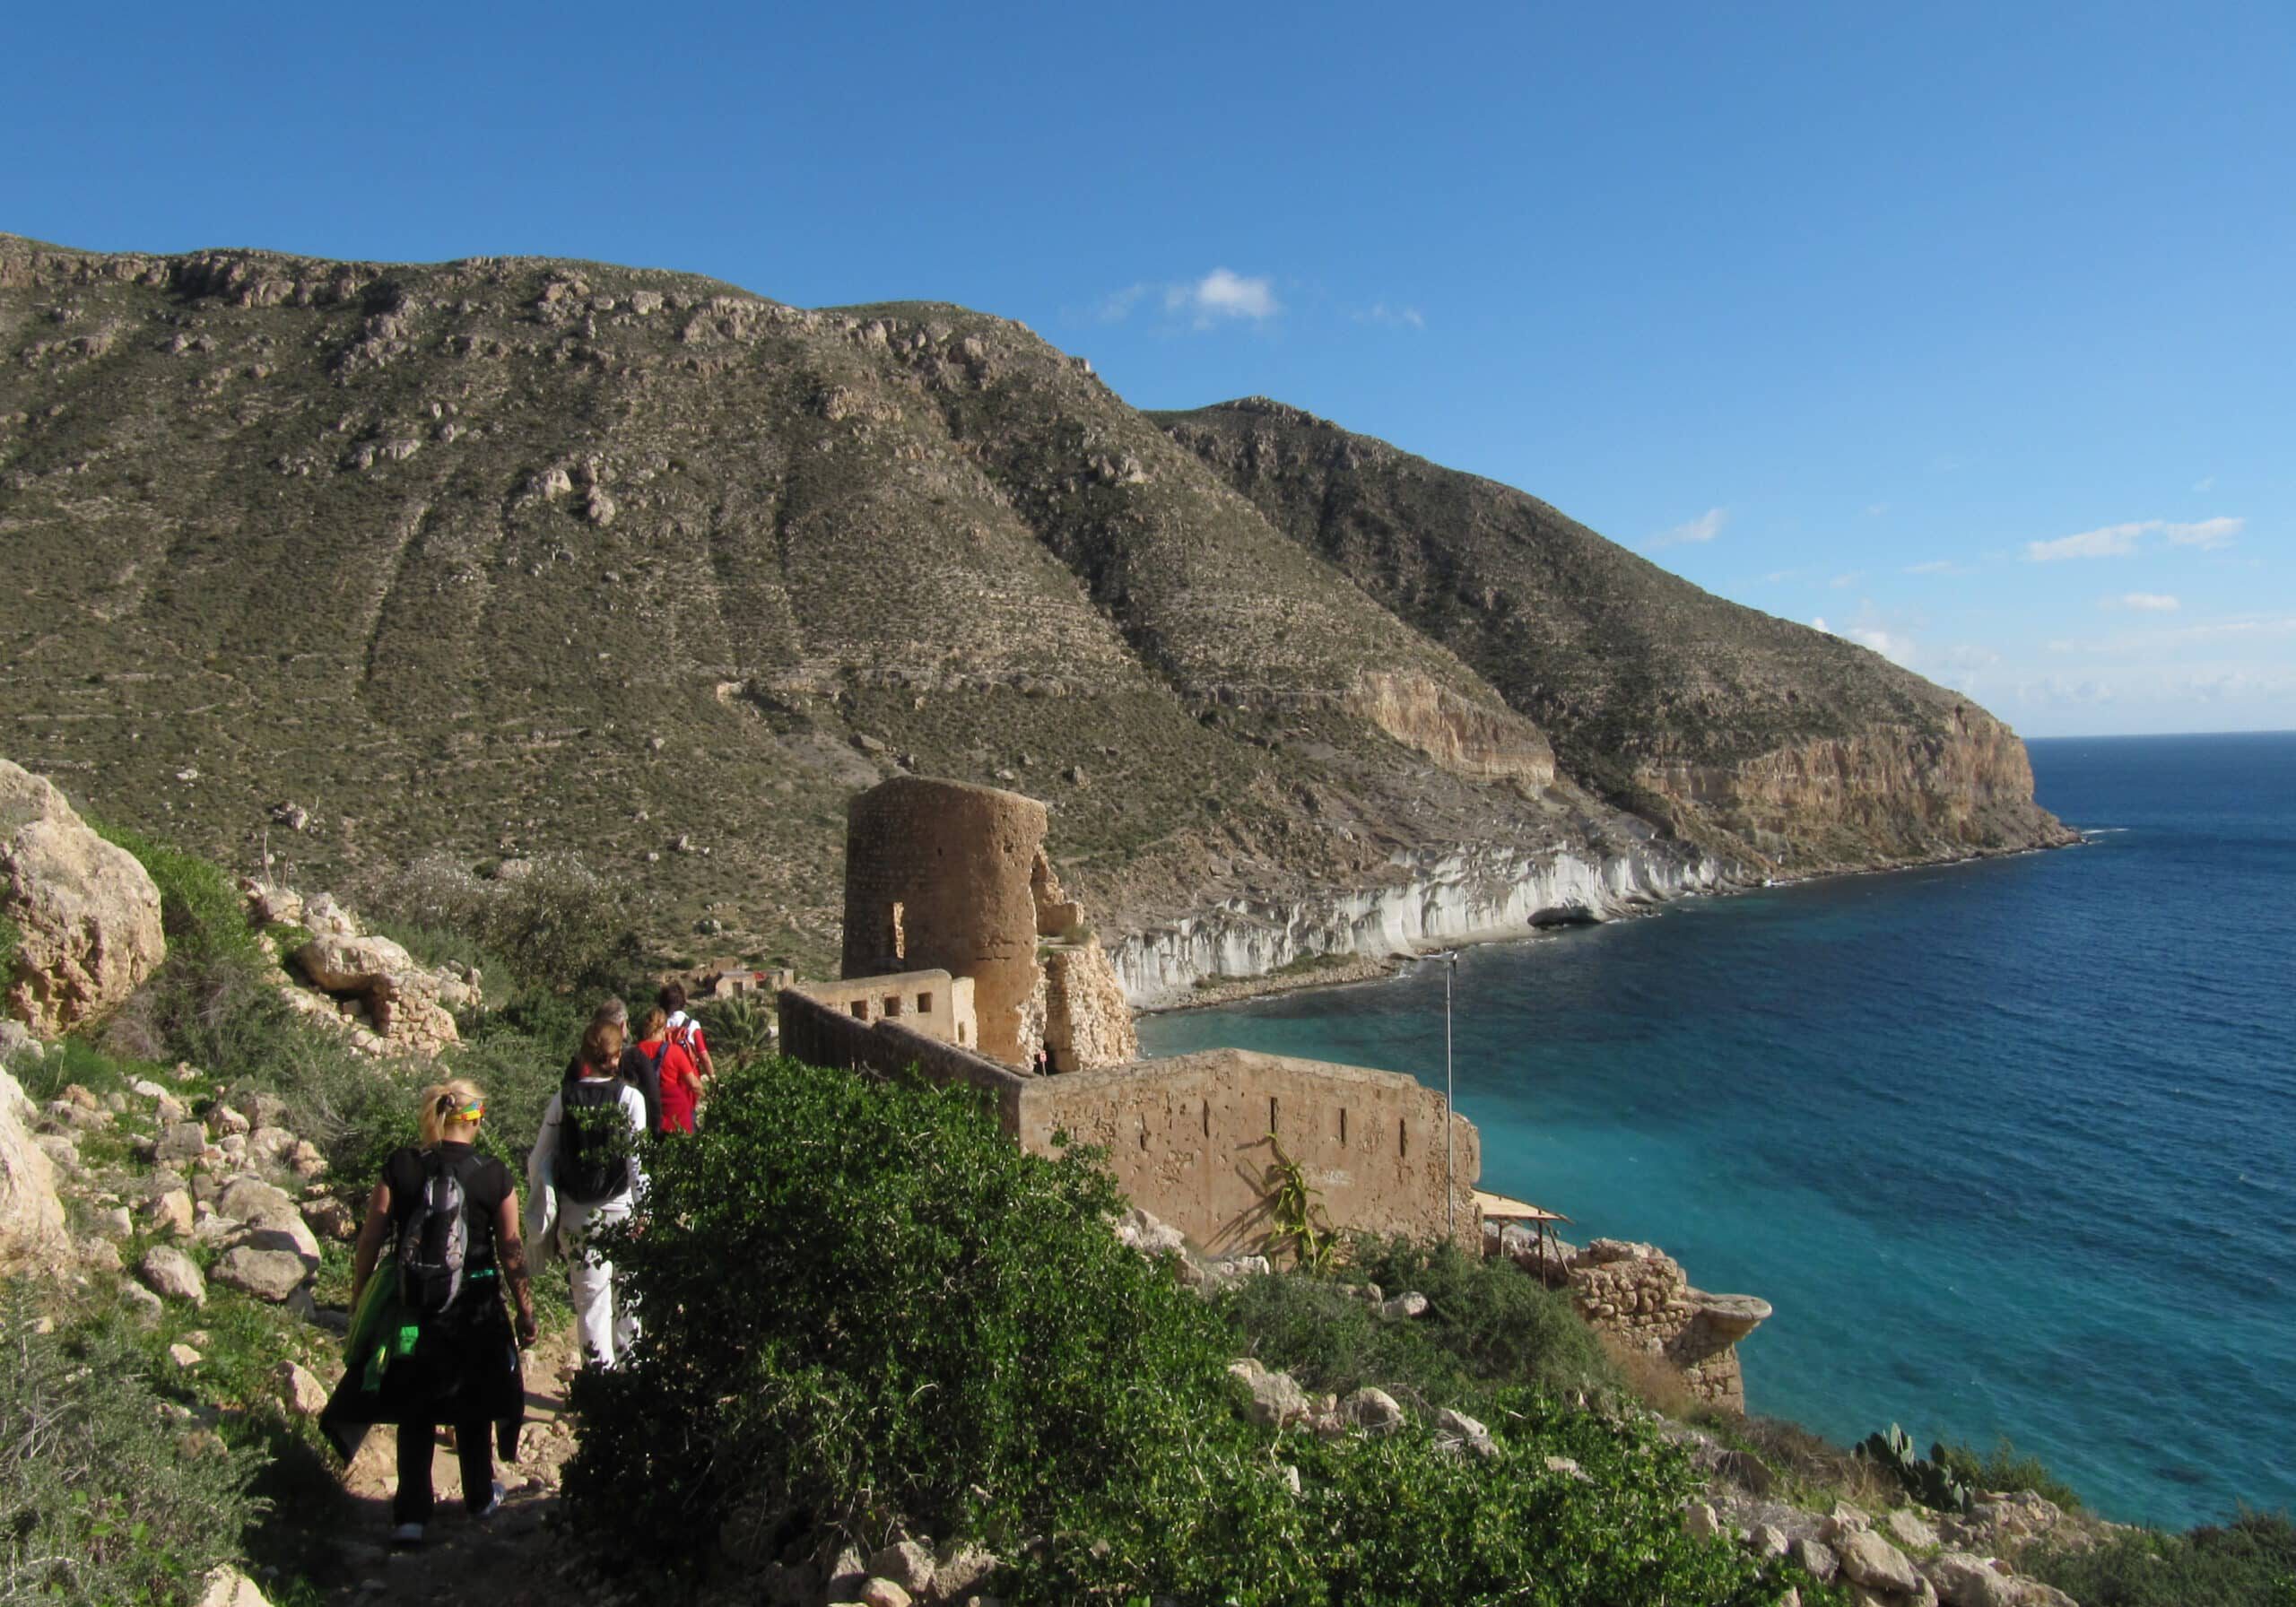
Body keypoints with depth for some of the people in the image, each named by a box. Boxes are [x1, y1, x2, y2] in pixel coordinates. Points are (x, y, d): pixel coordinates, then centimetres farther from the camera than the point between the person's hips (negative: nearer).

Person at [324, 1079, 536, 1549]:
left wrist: (359, 1299, 12)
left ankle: (411, 1515, 10)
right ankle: (480, 1498, 34)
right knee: (472, 1409, 18)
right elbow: (512, 1252, -5)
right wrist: (525, 1313, 6)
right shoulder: (495, 1176, -9)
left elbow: (369, 1241, -3)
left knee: (414, 1414, 14)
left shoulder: (399, 1167, -7)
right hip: (475, 1312, 0)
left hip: (410, 1310, 1)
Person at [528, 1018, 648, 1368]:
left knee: (590, 1297, 9)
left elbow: (539, 1161, 2)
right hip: (619, 1207, -1)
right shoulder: (630, 1097, -9)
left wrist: (540, 1214, 14)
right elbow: (638, 1159, -10)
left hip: (575, 1214, 1)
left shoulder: (562, 1099, -2)